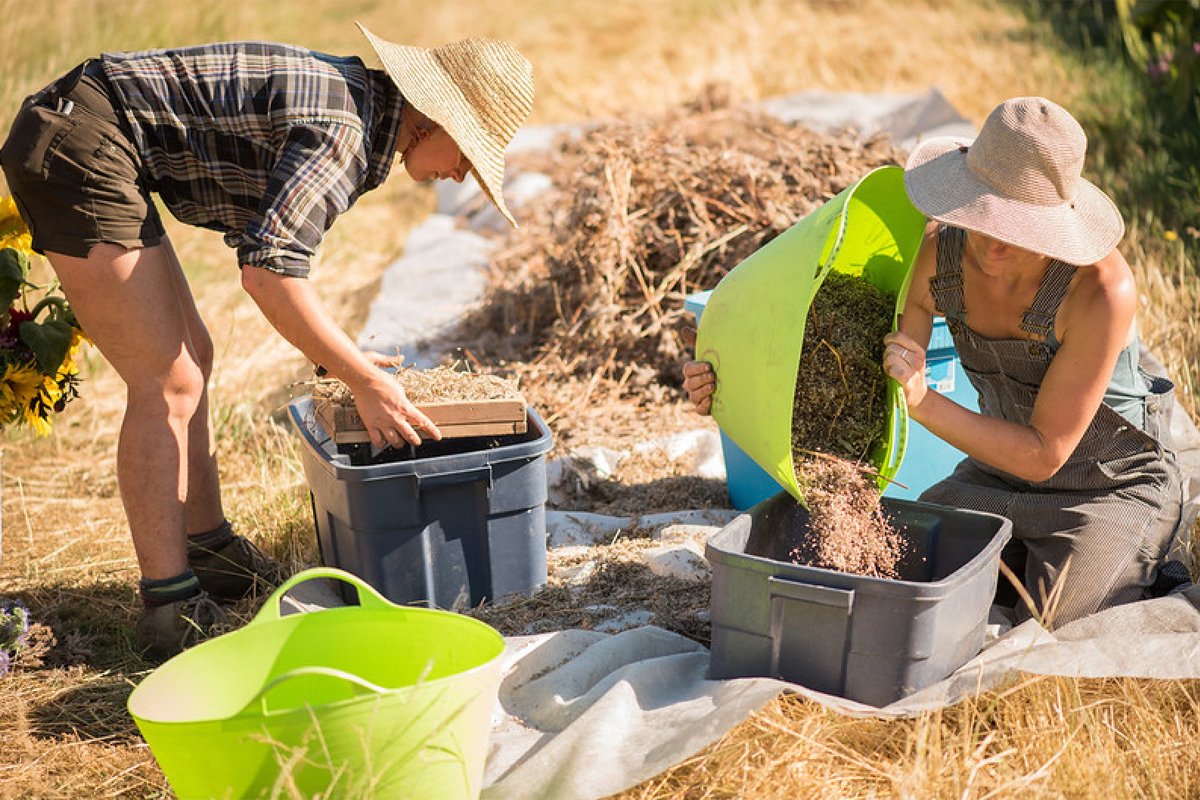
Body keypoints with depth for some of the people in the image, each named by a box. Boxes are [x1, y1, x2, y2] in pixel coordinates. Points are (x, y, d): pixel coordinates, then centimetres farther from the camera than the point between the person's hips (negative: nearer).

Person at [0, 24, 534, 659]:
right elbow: (268, 271, -28)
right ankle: (171, 611, -1)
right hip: (79, 150, -11)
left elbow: (263, 232, 21)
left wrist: (337, 355, 19)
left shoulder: (355, 92, 12)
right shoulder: (343, 129, -18)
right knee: (167, 384, -8)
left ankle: (209, 551, 26)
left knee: (191, 357, 15)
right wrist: (365, 381, -21)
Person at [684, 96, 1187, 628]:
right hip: (997, 474, 5)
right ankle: (1024, 564, 20)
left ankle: (1137, 567, 13)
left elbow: (1043, 453, -26)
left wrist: (925, 403, -39)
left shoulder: (1102, 289, -33)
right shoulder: (935, 254, -19)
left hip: (1113, 489, -4)